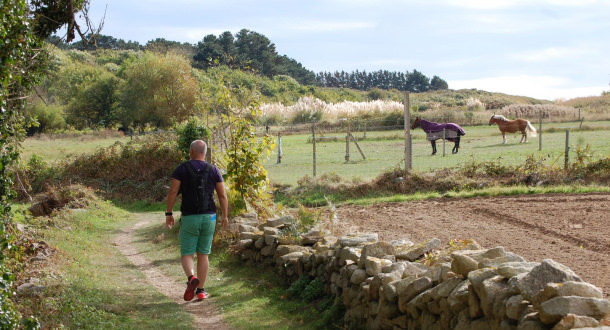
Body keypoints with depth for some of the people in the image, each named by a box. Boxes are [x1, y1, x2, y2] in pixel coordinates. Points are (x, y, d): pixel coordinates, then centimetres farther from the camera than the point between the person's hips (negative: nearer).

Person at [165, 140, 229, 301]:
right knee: (203, 254, 12)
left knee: (187, 254, 5)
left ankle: (191, 278, -24)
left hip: (189, 218, -2)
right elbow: (222, 195, 2)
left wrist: (169, 213, -1)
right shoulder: (213, 170, 2)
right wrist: (225, 216, 11)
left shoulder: (182, 169, -4)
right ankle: (200, 290, 13)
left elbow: (172, 192, -9)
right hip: (209, 217, 2)